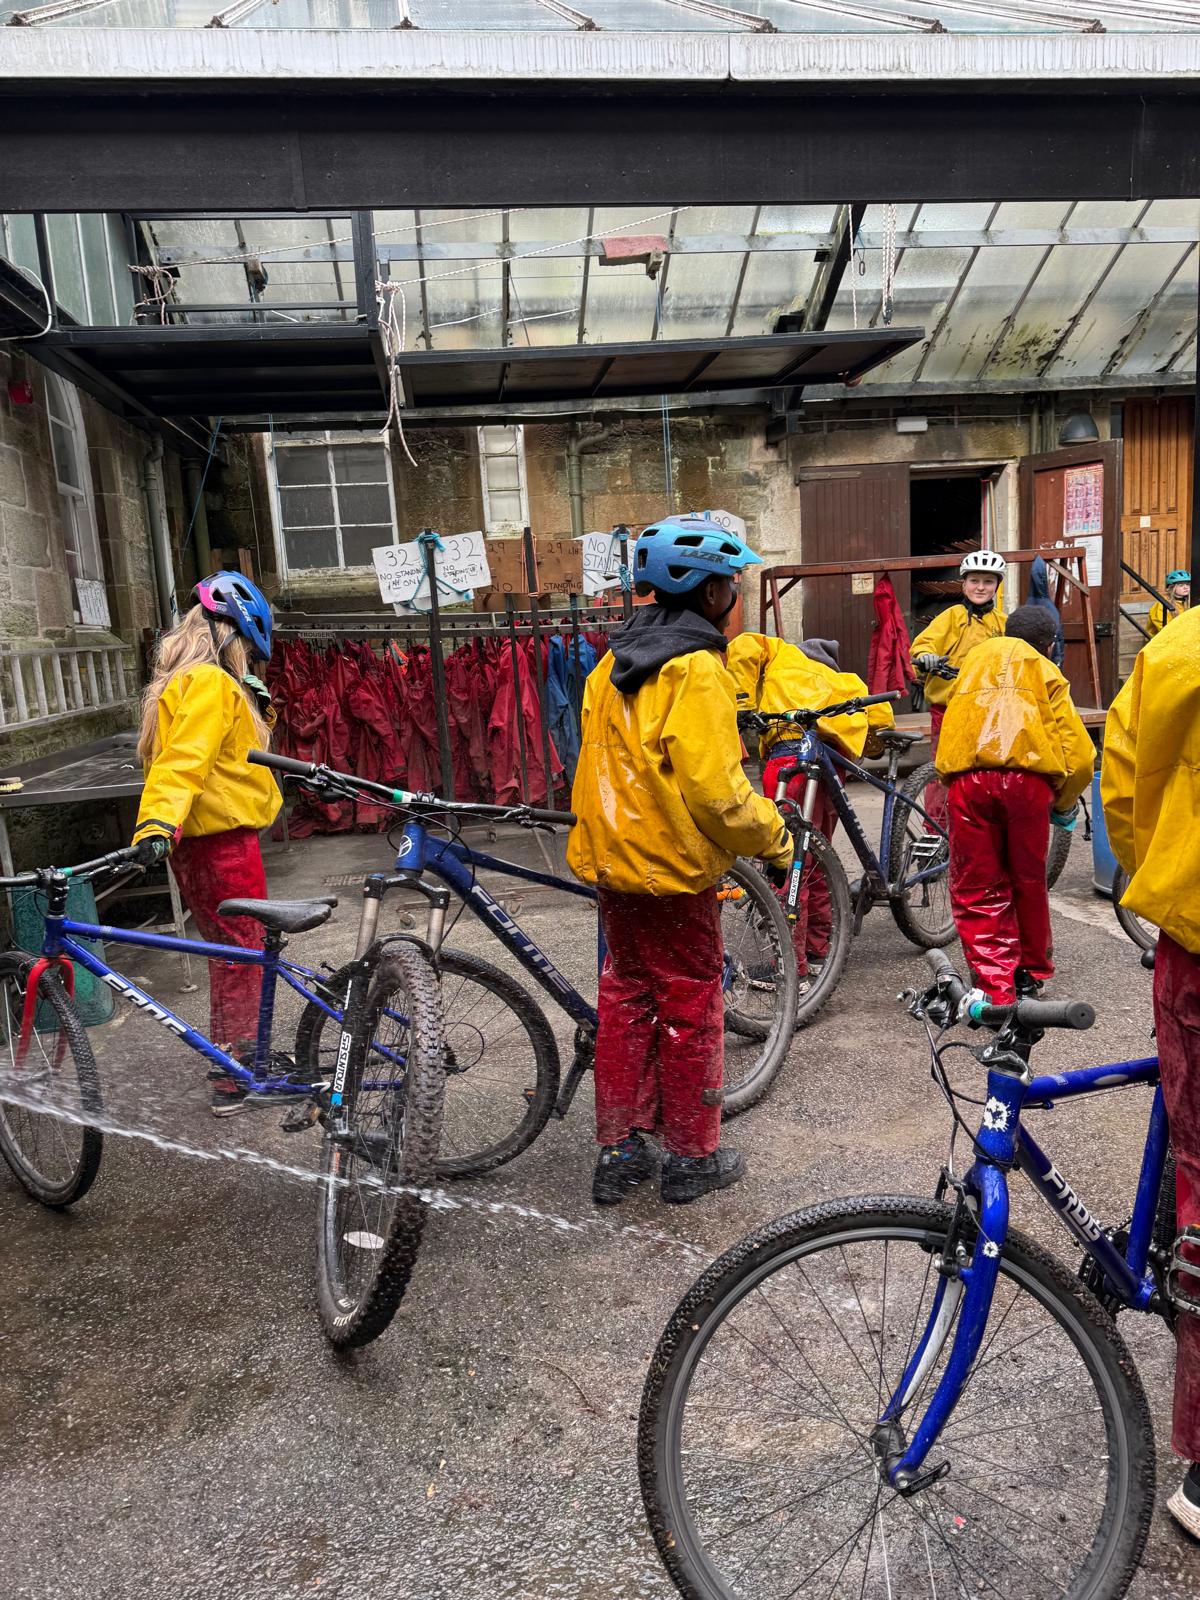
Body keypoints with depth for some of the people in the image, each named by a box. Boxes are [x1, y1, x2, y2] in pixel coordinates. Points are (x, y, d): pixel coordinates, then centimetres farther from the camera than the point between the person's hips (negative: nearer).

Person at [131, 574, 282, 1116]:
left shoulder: (179, 683, 18)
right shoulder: (210, 683, -15)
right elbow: (183, 761, -30)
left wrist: (256, 708, 8)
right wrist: (157, 823, -41)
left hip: (199, 844, 10)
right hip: (223, 842, -10)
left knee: (229, 953, 20)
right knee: (241, 956, 1)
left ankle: (238, 1056, 34)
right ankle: (233, 1081, 10)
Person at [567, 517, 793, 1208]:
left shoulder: (615, 662, 8)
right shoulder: (697, 670, -18)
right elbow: (716, 791, -23)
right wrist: (776, 840, -9)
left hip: (613, 863, 8)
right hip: (674, 870, -8)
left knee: (626, 998, 16)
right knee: (690, 1008, 7)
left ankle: (619, 1151, 25)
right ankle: (694, 1157, 22)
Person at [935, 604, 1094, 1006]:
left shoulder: (975, 657, 29)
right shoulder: (1046, 672, 20)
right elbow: (1079, 756, 11)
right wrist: (1064, 805, 25)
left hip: (966, 777, 1)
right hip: (1027, 777, -1)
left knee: (976, 889, 7)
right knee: (1029, 882, 17)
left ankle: (996, 990, 3)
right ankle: (1031, 973, 33)